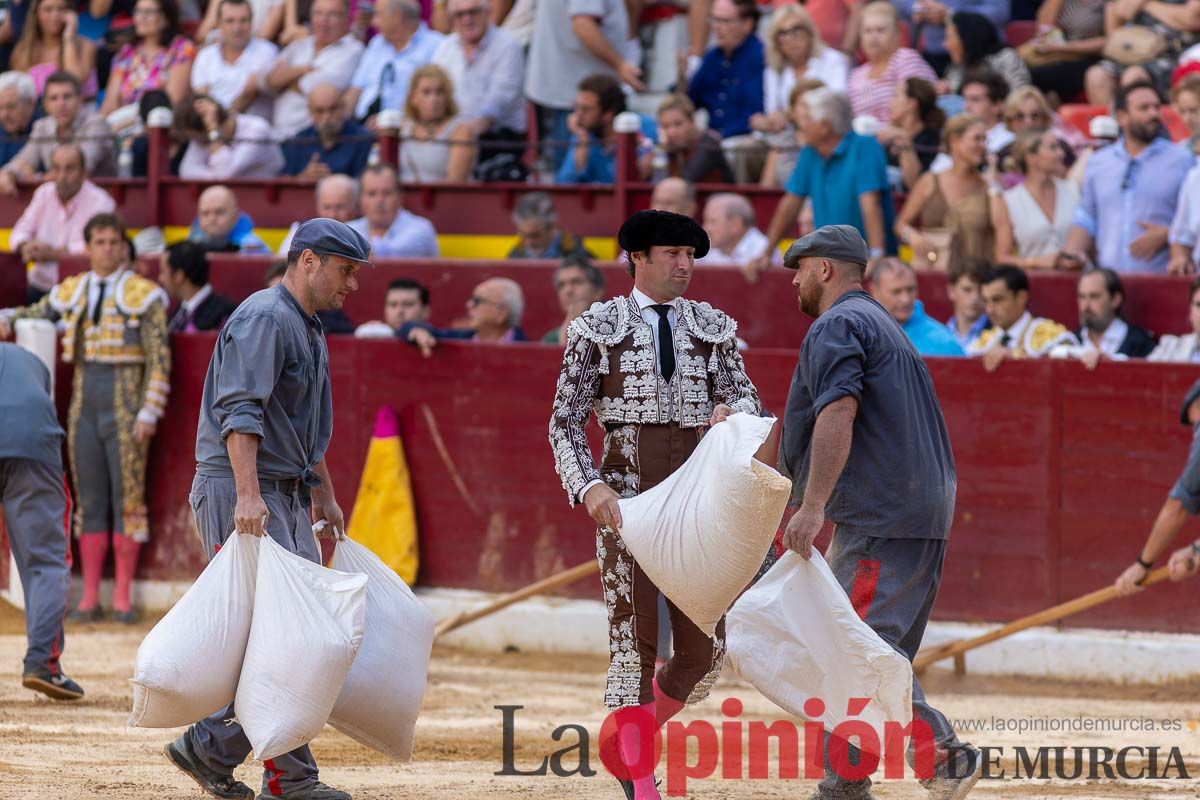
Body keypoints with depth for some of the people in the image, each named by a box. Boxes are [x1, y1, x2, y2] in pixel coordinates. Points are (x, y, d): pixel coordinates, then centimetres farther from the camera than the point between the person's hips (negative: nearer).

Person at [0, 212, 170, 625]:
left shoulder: (144, 295, -2)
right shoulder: (71, 292, 11)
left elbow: (159, 359, -5)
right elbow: (33, 313, 28)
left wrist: (149, 413, -12)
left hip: (124, 404, -4)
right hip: (84, 401, 4)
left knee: (127, 498, -3)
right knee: (89, 501, 4)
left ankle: (122, 597, 0)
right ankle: (90, 598, 6)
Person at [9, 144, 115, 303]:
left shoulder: (99, 202, -8)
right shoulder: (44, 193, 12)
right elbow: (21, 231, 13)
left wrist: (53, 253, -20)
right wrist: (26, 247, -11)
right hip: (39, 287, 5)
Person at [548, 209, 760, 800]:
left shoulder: (712, 328, 13)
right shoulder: (598, 328, 4)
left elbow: (748, 400, 9)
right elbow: (565, 422, 1)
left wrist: (733, 410, -17)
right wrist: (589, 487, -16)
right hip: (625, 500, -3)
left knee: (705, 650, 1)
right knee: (634, 646, -7)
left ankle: (628, 739, 26)